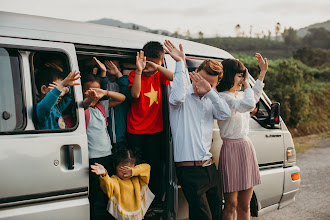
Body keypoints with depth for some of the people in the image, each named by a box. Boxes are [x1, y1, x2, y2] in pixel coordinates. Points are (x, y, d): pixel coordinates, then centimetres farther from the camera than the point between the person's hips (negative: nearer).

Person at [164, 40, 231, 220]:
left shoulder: (210, 101, 15)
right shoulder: (184, 95, -3)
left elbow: (225, 114, -4)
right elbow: (177, 98, -28)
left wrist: (209, 90, -13)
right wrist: (180, 62, -24)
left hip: (210, 167, 7)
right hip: (189, 170, -7)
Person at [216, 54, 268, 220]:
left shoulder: (239, 95, 11)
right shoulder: (222, 97, -16)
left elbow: (254, 96, 31)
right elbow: (249, 104, -30)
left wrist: (263, 72, 28)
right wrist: (246, 82, -15)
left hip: (247, 147, 8)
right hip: (232, 149, -8)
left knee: (244, 206, 12)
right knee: (231, 205, -1)